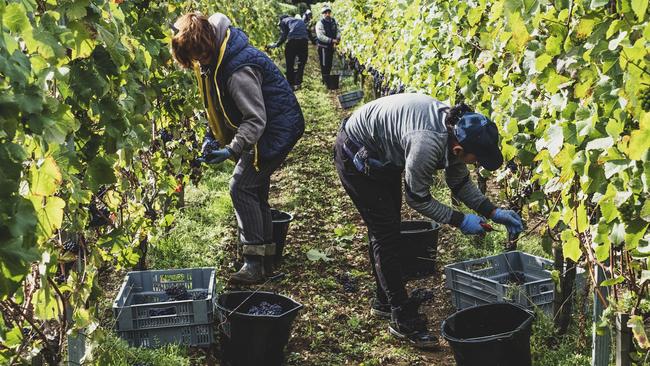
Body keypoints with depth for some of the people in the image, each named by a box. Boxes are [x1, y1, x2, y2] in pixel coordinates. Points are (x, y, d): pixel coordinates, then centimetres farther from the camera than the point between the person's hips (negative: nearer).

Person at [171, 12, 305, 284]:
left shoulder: (238, 69, -30)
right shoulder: (212, 60, 2)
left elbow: (255, 119, -30)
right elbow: (219, 107, 13)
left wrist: (232, 150, -35)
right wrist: (213, 137, 2)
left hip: (276, 129, -10)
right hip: (263, 129, 10)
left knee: (242, 187, -15)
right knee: (255, 191, 12)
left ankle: (254, 261, -11)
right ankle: (266, 259, 21)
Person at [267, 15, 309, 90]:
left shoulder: (283, 21, 17)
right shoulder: (300, 21, 35)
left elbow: (283, 36, 5)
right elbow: (308, 32, 25)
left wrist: (276, 45, 13)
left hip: (293, 40, -4)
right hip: (304, 40, 4)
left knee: (290, 64, 8)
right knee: (301, 63, 15)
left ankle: (291, 84, 8)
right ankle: (297, 83, 12)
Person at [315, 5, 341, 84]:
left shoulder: (334, 21, 7)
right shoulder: (320, 23, -13)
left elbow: (338, 31, 8)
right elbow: (320, 36, -22)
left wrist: (337, 40, -11)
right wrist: (332, 40, -26)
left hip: (331, 47, 7)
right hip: (323, 47, -7)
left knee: (329, 64, 15)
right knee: (324, 64, -6)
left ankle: (328, 79, 27)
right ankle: (325, 81, -1)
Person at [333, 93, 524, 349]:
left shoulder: (456, 129, -14)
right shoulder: (427, 144, -38)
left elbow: (460, 182, 1)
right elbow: (418, 199, -22)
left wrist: (492, 211, -7)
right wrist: (460, 221, -18)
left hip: (383, 156, 9)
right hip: (357, 156, -9)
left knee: (385, 231, 16)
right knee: (386, 234, -8)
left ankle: (384, 300, 31)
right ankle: (403, 320, 0)